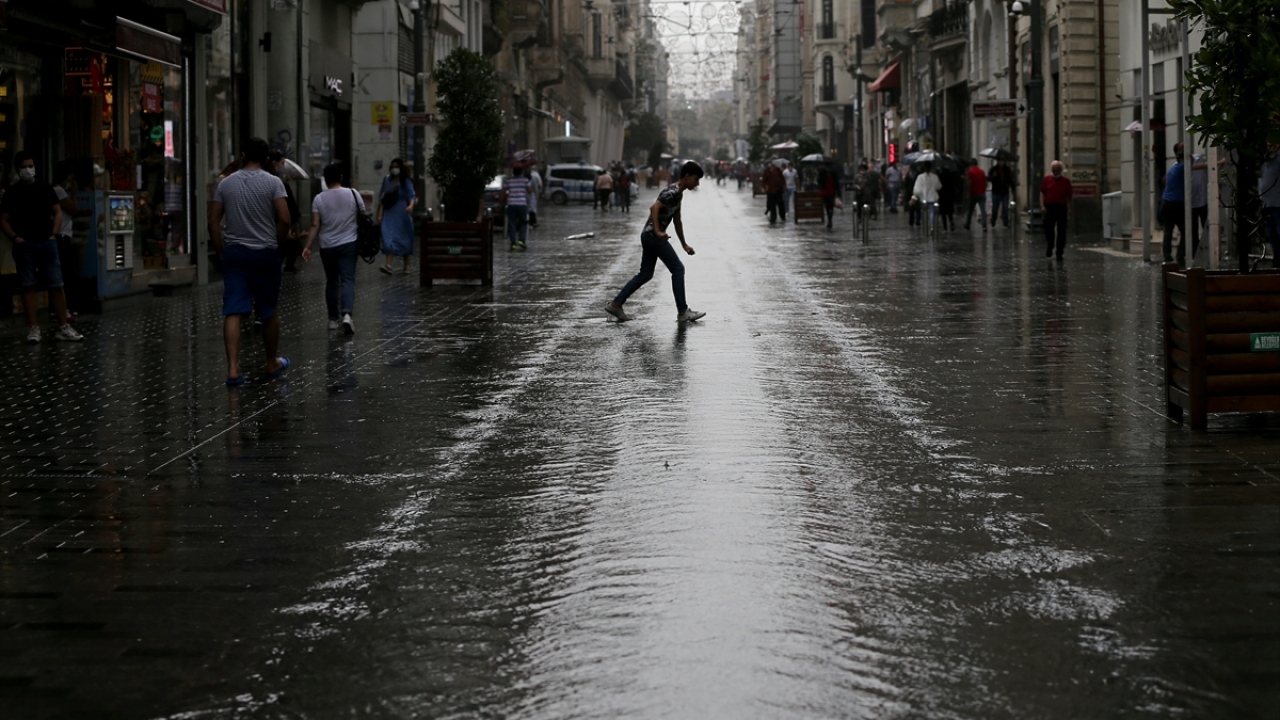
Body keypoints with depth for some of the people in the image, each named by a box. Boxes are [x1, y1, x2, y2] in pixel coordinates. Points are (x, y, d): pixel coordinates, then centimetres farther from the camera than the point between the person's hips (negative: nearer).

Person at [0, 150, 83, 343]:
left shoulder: (45, 188, 7)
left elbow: (57, 212, 11)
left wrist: (53, 234, -1)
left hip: (47, 243, 1)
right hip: (24, 245, -1)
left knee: (56, 285, -2)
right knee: (28, 286, 0)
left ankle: (63, 327, 3)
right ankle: (33, 328, 3)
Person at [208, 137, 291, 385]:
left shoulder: (226, 183, 4)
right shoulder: (273, 183, -5)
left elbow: (213, 221, 3)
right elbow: (284, 219, -13)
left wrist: (221, 251, 9)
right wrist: (276, 242, 3)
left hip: (233, 253, 2)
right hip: (265, 253, -2)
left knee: (232, 312, -4)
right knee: (268, 312, 14)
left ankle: (233, 368, -15)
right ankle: (272, 363, 29)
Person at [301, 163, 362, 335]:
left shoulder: (319, 199, -5)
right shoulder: (353, 194, -4)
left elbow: (315, 225, -10)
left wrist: (308, 247, -7)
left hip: (327, 247, 1)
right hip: (348, 244, -1)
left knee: (331, 282, 14)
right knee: (347, 280, -5)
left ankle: (333, 319, 20)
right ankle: (346, 314, -27)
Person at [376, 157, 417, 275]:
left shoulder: (406, 182, -2)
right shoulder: (387, 180, 7)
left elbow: (412, 196, -11)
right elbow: (382, 198, 12)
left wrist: (411, 205, -33)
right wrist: (379, 213, 10)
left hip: (402, 213, -2)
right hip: (389, 213, 2)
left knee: (403, 239, 6)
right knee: (388, 237, -13)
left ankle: (406, 266, 20)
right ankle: (388, 264, -21)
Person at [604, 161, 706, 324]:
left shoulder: (678, 194, 19)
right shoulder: (673, 192, -13)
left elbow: (677, 221, 27)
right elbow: (654, 207, -25)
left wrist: (684, 244, 30)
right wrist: (658, 231, -30)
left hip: (649, 236, 10)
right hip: (653, 235, -10)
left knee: (645, 274, 12)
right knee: (678, 269, -6)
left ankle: (615, 304, 13)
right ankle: (683, 312, -4)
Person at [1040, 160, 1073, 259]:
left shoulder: (1066, 180, 5)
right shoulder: (1047, 179, 6)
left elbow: (1069, 196, 8)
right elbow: (1042, 193, 5)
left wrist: (1069, 209, 4)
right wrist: (1042, 206, -6)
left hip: (1062, 208, 0)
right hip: (1049, 207, 0)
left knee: (1061, 232, -1)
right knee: (1048, 229, 2)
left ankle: (1059, 252, 5)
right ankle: (1050, 246, 27)